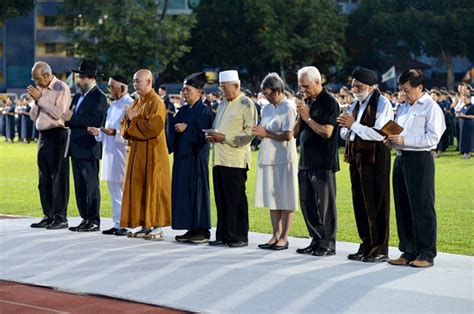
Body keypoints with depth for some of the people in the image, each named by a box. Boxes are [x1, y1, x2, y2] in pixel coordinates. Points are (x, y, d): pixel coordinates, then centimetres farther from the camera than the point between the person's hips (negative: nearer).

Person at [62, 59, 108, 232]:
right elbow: (71, 120, 18)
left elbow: (95, 121, -20)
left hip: (89, 149, -9)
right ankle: (85, 218, 16)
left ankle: (94, 221, 0)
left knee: (91, 185, -4)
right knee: (79, 186, 10)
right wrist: (68, 119, -4)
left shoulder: (99, 97, -9)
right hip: (76, 148, 9)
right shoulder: (77, 96, 17)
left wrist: (73, 119, -18)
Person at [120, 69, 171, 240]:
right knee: (137, 188, 8)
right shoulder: (137, 102, 15)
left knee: (151, 187, -6)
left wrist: (134, 118, -13)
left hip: (151, 154, -8)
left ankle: (157, 227, -3)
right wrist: (128, 118, -5)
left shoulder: (156, 103, -11)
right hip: (136, 152, 8)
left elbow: (153, 127, -22)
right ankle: (142, 225, 13)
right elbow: (125, 127, 17)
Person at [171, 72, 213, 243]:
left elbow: (203, 134, -15)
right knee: (184, 191, 7)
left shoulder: (204, 110, -8)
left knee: (198, 191, -5)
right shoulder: (183, 110, 15)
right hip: (182, 156, 8)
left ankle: (203, 231, -1)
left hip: (196, 157, -8)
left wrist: (186, 128, -15)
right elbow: (174, 128, 20)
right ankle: (192, 229, 13)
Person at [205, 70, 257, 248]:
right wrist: (212, 136, 6)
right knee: (221, 199, 7)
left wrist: (224, 138, -16)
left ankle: (239, 237, 0)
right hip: (219, 159, 7)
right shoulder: (223, 104, 20)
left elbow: (249, 133, -12)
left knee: (236, 200, -5)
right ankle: (223, 235, 12)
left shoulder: (246, 105, -4)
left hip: (235, 160, -7)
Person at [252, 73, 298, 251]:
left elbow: (288, 136, -15)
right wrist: (259, 133, -4)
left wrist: (266, 133, -14)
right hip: (268, 158, 7)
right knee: (272, 198, 9)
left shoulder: (288, 108, -8)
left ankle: (284, 237, 2)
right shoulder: (267, 109, 14)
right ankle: (276, 235, 15)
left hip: (284, 159, -7)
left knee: (285, 200, -1)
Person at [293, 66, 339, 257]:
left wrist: (308, 118, -12)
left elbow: (326, 132, -19)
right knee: (307, 203, 9)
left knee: (324, 203, -4)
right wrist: (300, 117, -4)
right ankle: (316, 241, 17)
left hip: (323, 162, -8)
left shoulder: (329, 103, -9)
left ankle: (328, 244, 1)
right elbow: (296, 132, 14)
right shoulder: (308, 102, 14)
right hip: (306, 161, 8)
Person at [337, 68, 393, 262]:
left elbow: (379, 134, -20)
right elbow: (345, 135, 19)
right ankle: (366, 245, 18)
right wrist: (345, 126, -3)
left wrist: (354, 125, -17)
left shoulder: (382, 104, -9)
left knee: (377, 204, -4)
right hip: (357, 158, 8)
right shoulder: (355, 105, 16)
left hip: (375, 159, -8)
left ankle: (380, 249, 1)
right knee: (360, 203, 10)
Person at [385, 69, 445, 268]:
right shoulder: (403, 108, 19)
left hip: (420, 160, -8)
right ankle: (408, 251, 16)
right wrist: (391, 141, 3)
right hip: (401, 159, 8)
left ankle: (426, 254, -2)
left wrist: (404, 140, -19)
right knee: (403, 207, 9)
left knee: (422, 207, -6)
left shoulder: (431, 108, -5)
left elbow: (433, 137, -15)